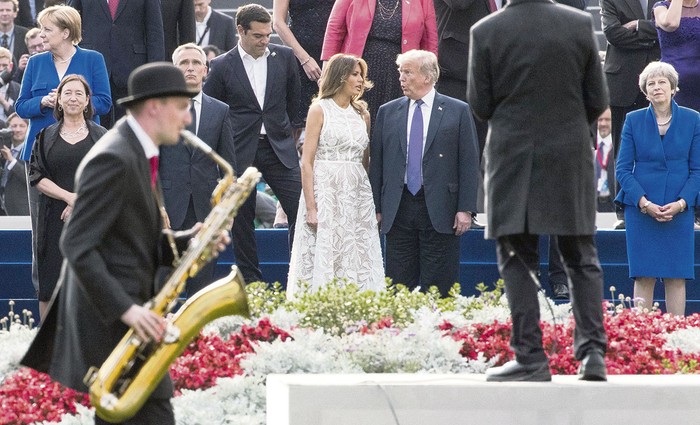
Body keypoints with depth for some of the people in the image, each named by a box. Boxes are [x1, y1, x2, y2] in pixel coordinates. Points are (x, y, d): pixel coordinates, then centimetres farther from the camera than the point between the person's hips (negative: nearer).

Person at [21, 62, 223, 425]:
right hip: (108, 321, -11)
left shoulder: (136, 155, 16)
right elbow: (77, 246, -21)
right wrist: (126, 309, -26)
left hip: (122, 318, 11)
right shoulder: (114, 160, -17)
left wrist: (191, 242, 1)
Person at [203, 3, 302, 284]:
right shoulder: (222, 66, -3)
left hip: (279, 147, 2)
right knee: (242, 219, 3)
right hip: (240, 152, -2)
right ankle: (250, 281, 12)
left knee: (301, 208, -6)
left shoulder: (284, 57, 4)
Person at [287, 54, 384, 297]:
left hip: (358, 195, 5)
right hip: (326, 192, -5)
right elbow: (307, 162, -5)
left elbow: (365, 161, 16)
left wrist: (374, 203, 6)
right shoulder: (320, 110, -1)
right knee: (323, 258, -7)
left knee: (358, 263, 0)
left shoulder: (362, 114, 14)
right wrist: (310, 207, -13)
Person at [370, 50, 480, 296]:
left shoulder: (458, 111, 3)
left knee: (439, 286, -2)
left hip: (439, 210, -3)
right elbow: (377, 163, 10)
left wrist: (466, 209, -7)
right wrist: (376, 207, 4)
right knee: (399, 285, 3)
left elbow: (469, 163, 0)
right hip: (398, 210, 3)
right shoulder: (387, 112, 11)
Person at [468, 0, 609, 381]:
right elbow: (598, 100, 0)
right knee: (580, 257, 11)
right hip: (570, 158, 2)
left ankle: (530, 357, -2)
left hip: (513, 160, -1)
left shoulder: (486, 32, -9)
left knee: (517, 259, 5)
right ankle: (593, 352, 1)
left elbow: (479, 104, -4)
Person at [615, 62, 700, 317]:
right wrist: (644, 203, -12)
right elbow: (623, 169, 2)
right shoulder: (633, 121, 4)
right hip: (641, 210, 0)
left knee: (676, 277, -2)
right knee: (644, 277, -4)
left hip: (679, 210, 0)